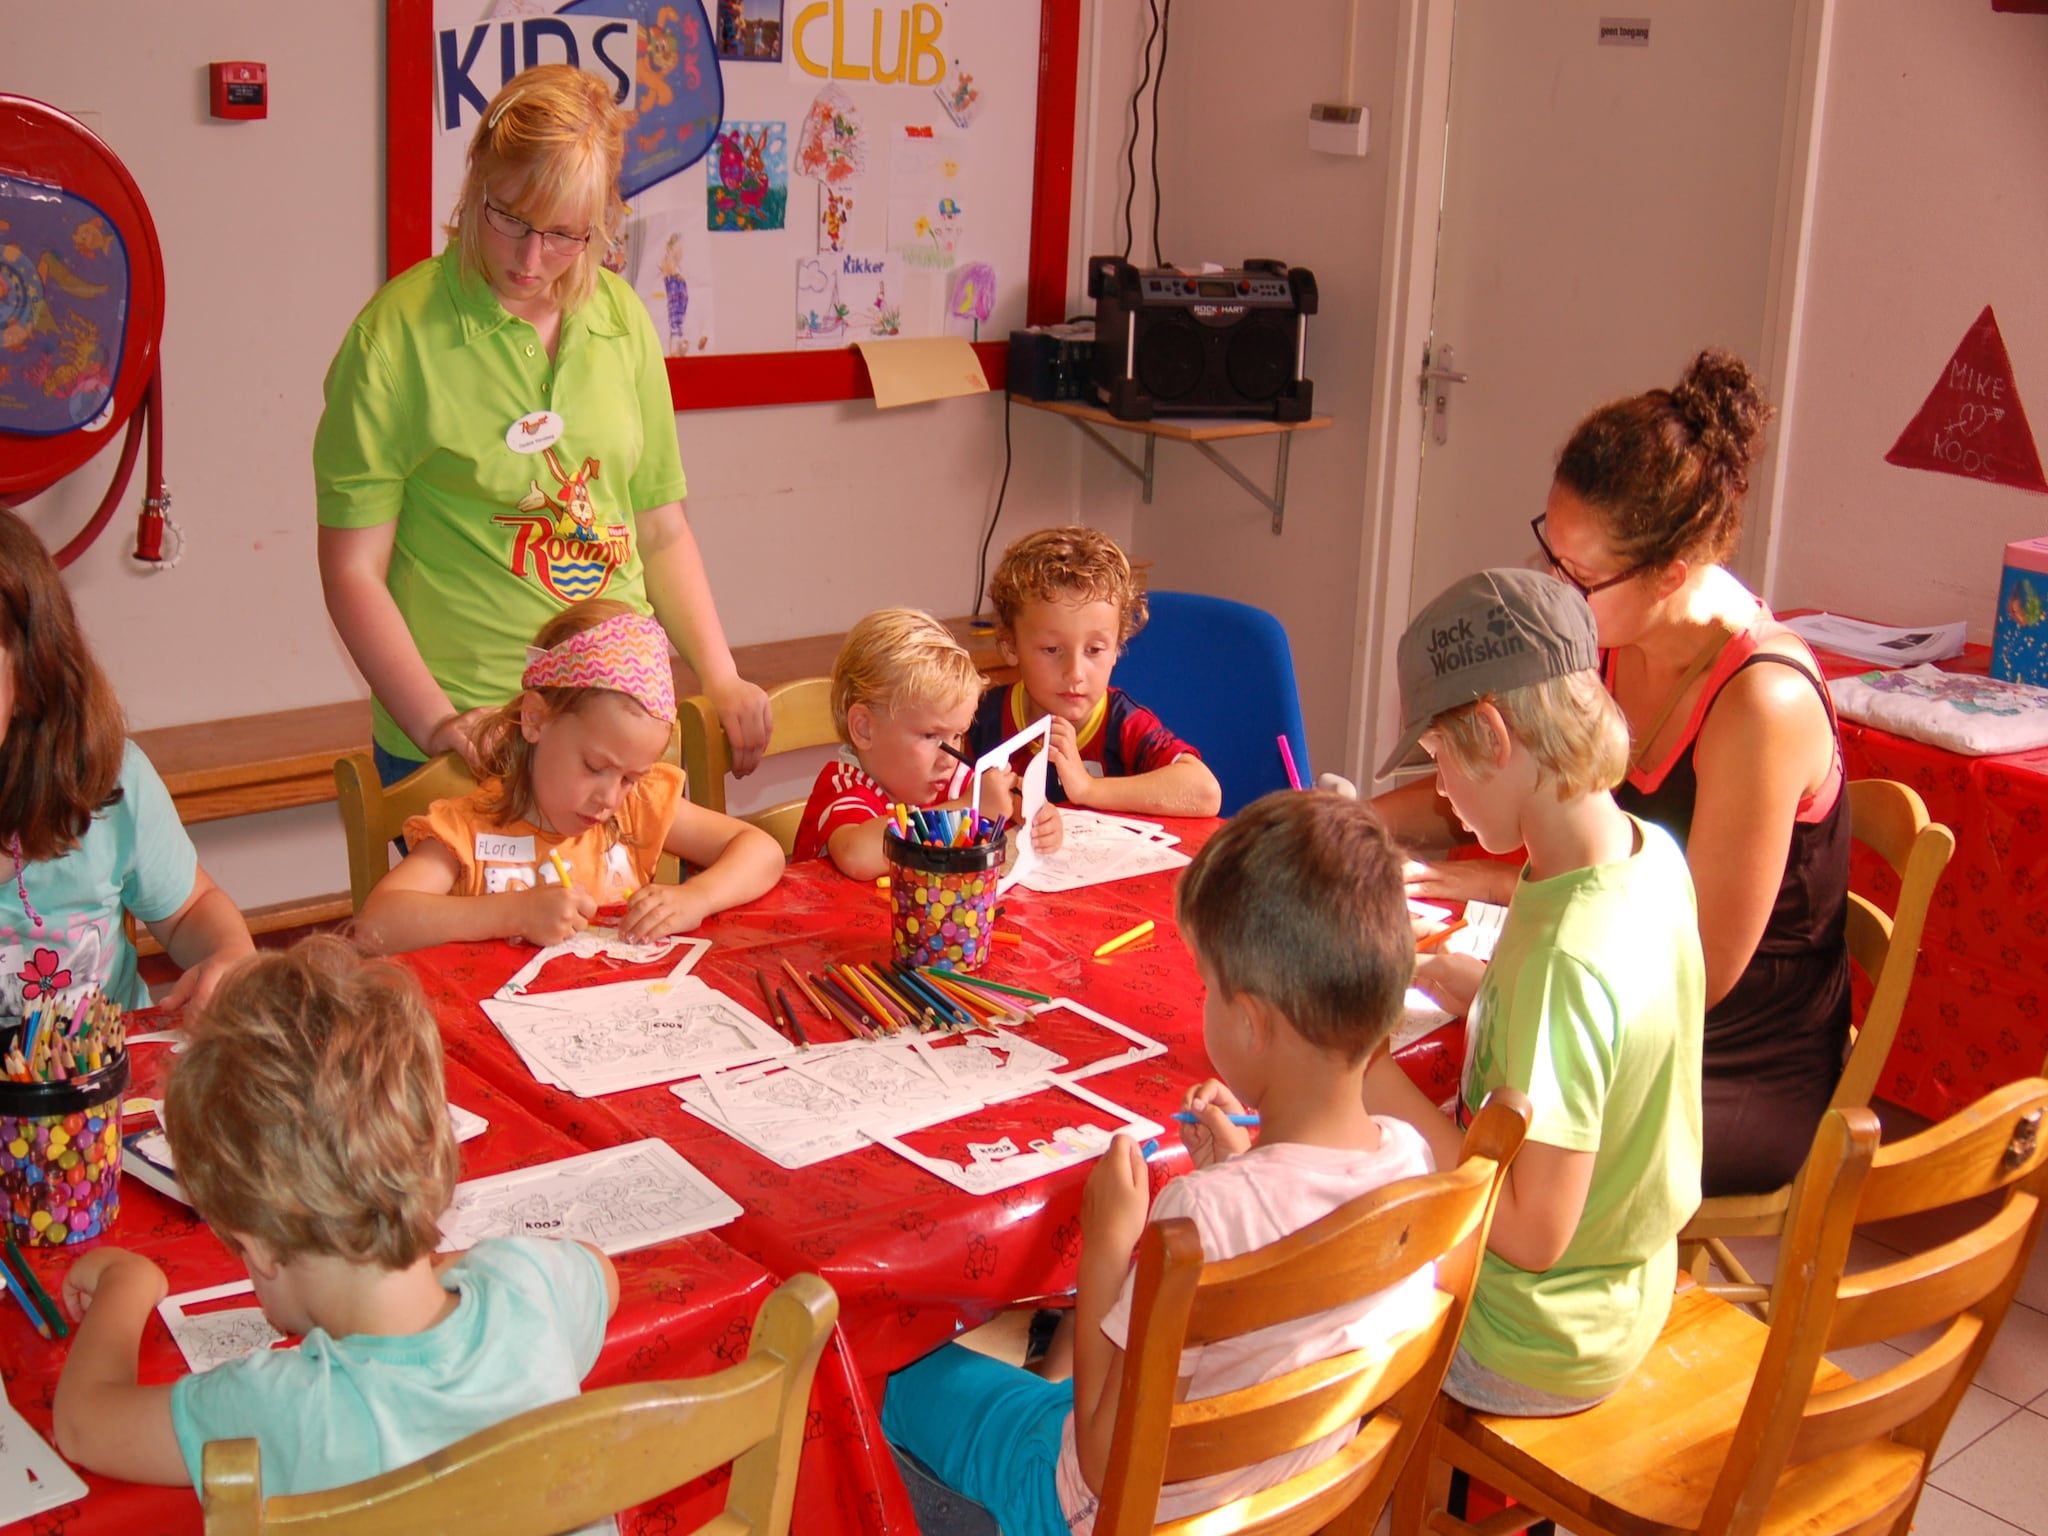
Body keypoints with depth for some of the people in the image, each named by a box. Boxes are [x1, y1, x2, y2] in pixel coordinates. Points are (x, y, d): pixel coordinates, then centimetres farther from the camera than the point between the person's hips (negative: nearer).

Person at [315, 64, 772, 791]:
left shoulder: (621, 317, 6)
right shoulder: (397, 334, -9)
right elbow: (353, 571, -9)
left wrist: (721, 678, 4)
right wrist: (435, 723, -17)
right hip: (472, 741, -5)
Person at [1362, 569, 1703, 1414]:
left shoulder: (1565, 955, -33)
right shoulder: (1651, 856, -7)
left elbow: (1534, 1231, -29)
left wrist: (1388, 1092, -21)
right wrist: (1484, 989, 2)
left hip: (1534, 1351, -8)